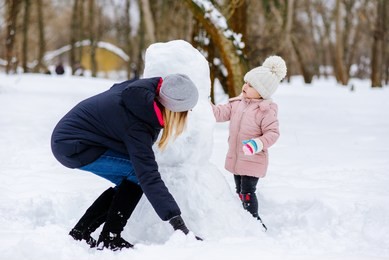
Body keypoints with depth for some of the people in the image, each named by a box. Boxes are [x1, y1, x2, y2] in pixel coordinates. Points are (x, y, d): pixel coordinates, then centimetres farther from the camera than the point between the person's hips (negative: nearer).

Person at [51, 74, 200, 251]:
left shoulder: (141, 90, -8)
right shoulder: (136, 125, -29)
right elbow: (148, 176, -32)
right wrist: (178, 224, -35)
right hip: (72, 147, -9)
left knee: (129, 182, 10)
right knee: (137, 173, -15)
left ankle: (80, 233, 14)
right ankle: (109, 239, -7)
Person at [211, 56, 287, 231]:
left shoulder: (266, 111, -16)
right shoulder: (237, 104, 5)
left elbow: (272, 133, -18)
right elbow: (220, 113, 3)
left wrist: (258, 144, -31)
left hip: (253, 160, -8)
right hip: (235, 158, 8)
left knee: (248, 191, -9)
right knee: (240, 190, 16)